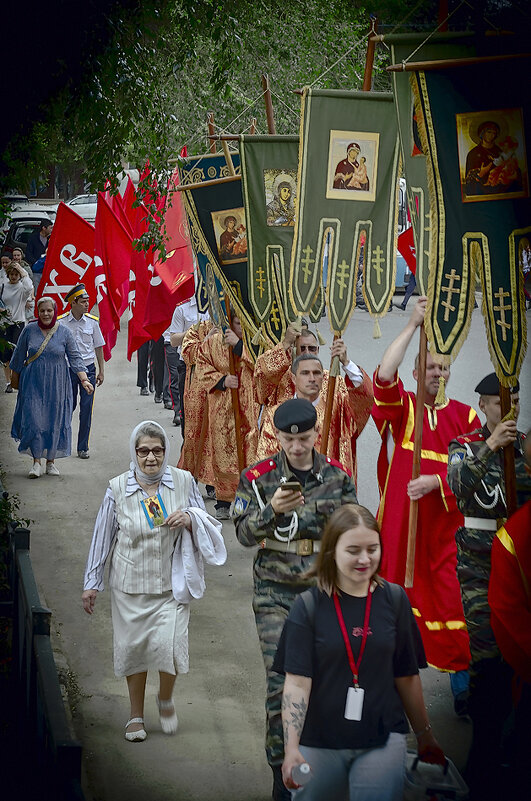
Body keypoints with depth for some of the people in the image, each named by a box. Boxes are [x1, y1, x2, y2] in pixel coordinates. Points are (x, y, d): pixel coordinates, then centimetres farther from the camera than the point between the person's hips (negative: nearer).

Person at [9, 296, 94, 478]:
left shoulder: (64, 332, -3)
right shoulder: (29, 330, -2)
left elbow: (75, 358, -2)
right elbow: (19, 355, 9)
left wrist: (84, 380, -11)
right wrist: (14, 377, 15)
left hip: (56, 384, 0)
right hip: (33, 383, 0)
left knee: (55, 421, 4)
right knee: (34, 420, -8)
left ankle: (51, 461, 17)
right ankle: (36, 461, 3)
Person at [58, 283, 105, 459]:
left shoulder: (92, 321, 1)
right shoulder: (61, 322, -4)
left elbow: (98, 347, 9)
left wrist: (101, 370, 8)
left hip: (88, 369, 1)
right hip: (68, 370, -1)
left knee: (86, 408, -2)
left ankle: (83, 447, 6)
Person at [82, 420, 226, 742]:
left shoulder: (184, 482, -3)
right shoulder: (118, 488, -4)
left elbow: (208, 527, 8)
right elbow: (103, 537, 5)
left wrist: (190, 519, -15)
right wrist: (92, 583, 8)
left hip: (172, 584, -1)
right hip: (131, 585, 1)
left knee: (170, 646, -12)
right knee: (134, 648, 8)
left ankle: (166, 698, 20)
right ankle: (136, 715, 30)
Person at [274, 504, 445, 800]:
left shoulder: (394, 600, 0)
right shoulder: (309, 606, -6)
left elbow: (407, 675, 8)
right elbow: (297, 681, -12)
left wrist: (425, 735, 13)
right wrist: (291, 747, -22)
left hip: (383, 740, 1)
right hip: (319, 743, -1)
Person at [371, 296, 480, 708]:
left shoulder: (465, 416, 7)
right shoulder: (402, 408, 2)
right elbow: (384, 376, -18)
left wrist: (436, 481, -16)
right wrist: (413, 325, -19)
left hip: (447, 523, 1)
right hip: (401, 520, -1)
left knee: (453, 602, -1)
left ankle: (463, 686, 7)